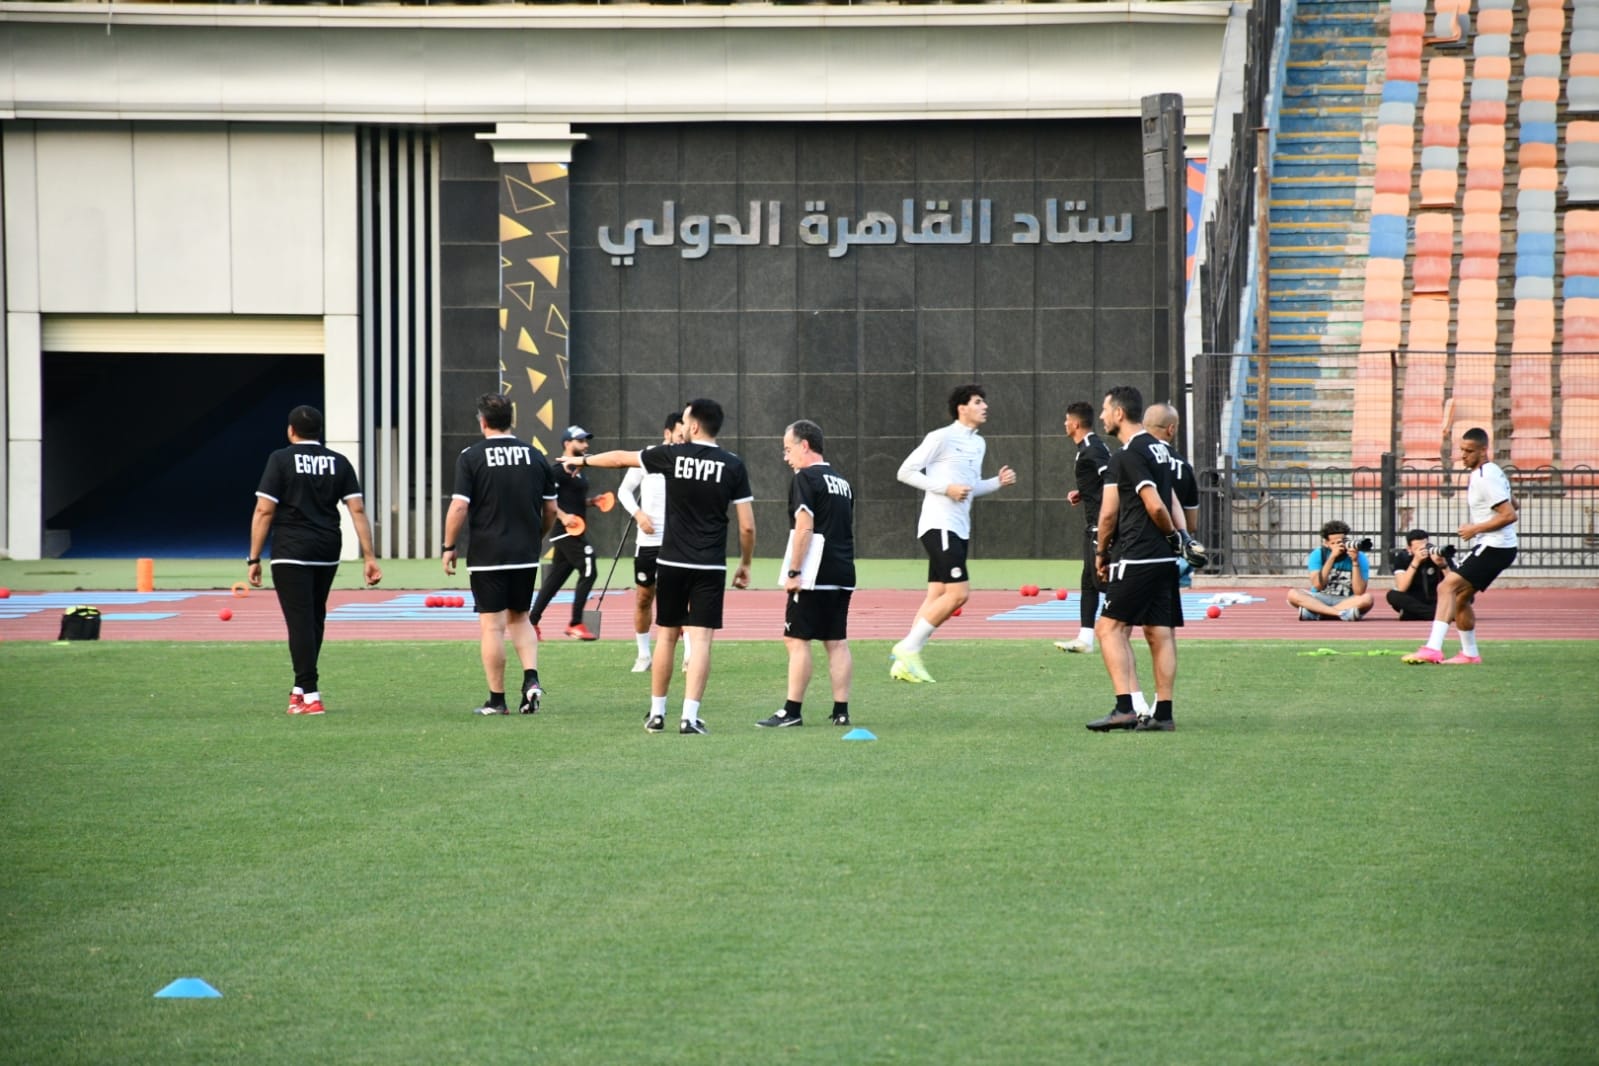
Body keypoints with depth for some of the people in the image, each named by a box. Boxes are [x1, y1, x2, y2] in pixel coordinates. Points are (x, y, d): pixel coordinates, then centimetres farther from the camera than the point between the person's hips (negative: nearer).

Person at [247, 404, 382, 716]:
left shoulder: (281, 460, -3)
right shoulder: (339, 463, 9)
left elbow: (264, 511, -8)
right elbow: (357, 510, 3)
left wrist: (254, 558, -5)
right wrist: (369, 556, 3)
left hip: (291, 553, -5)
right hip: (328, 554, 5)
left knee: (300, 622, -6)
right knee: (315, 619, 18)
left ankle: (310, 696, -13)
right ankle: (301, 687, 28)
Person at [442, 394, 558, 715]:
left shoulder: (472, 456, -7)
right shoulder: (534, 456, 5)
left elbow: (459, 507, -13)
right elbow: (551, 510, 10)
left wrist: (449, 547, -2)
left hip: (486, 554, -4)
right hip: (526, 555, 4)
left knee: (492, 625, 1)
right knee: (519, 618, 18)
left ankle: (496, 699, 4)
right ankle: (531, 679, -2)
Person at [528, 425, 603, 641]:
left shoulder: (578, 471, 18)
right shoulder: (560, 471, -11)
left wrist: (592, 501, 14)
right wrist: (562, 516, -28)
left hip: (574, 532, 10)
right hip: (566, 532, -10)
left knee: (555, 578, 11)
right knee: (588, 571, -12)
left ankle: (532, 622, 15)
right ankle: (575, 624, -9)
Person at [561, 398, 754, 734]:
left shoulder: (672, 455, -1)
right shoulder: (733, 466, -3)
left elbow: (621, 458, 14)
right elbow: (747, 526, -3)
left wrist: (583, 460, 31)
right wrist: (745, 564, 12)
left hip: (672, 563, 1)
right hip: (710, 566, -1)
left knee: (667, 635, 12)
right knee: (701, 639, -3)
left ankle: (657, 713, 18)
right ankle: (690, 716, -12)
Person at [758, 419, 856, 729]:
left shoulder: (805, 479, -9)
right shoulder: (842, 481, 17)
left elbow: (804, 527, -17)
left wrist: (793, 572, -16)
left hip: (814, 576, -8)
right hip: (843, 573, 8)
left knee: (797, 640, -5)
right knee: (837, 642, 9)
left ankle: (792, 711, -7)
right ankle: (841, 711, 8)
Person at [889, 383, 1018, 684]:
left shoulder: (979, 444, 17)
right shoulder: (941, 438, -8)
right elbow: (906, 471, -9)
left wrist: (998, 482, 10)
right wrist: (946, 488, -17)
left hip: (959, 529, 9)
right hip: (939, 525, -9)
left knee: (937, 596, 5)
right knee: (958, 592, -16)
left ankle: (905, 661, 6)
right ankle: (908, 649, -9)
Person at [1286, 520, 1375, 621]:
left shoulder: (1360, 557, -6)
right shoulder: (1318, 555, -3)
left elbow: (1359, 593, -15)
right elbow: (1318, 585, -17)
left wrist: (1355, 562, -23)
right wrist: (1332, 557, -22)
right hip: (1320, 600, 1)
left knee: (1367, 598, -33)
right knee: (1293, 594, -27)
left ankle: (1313, 613, -32)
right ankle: (1342, 614, -37)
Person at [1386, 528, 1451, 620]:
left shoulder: (1438, 555, -9)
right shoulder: (1401, 557, -10)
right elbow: (1401, 589, -23)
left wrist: (1443, 565, -32)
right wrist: (1415, 562, -30)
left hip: (1437, 603, 0)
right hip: (1414, 604, 0)